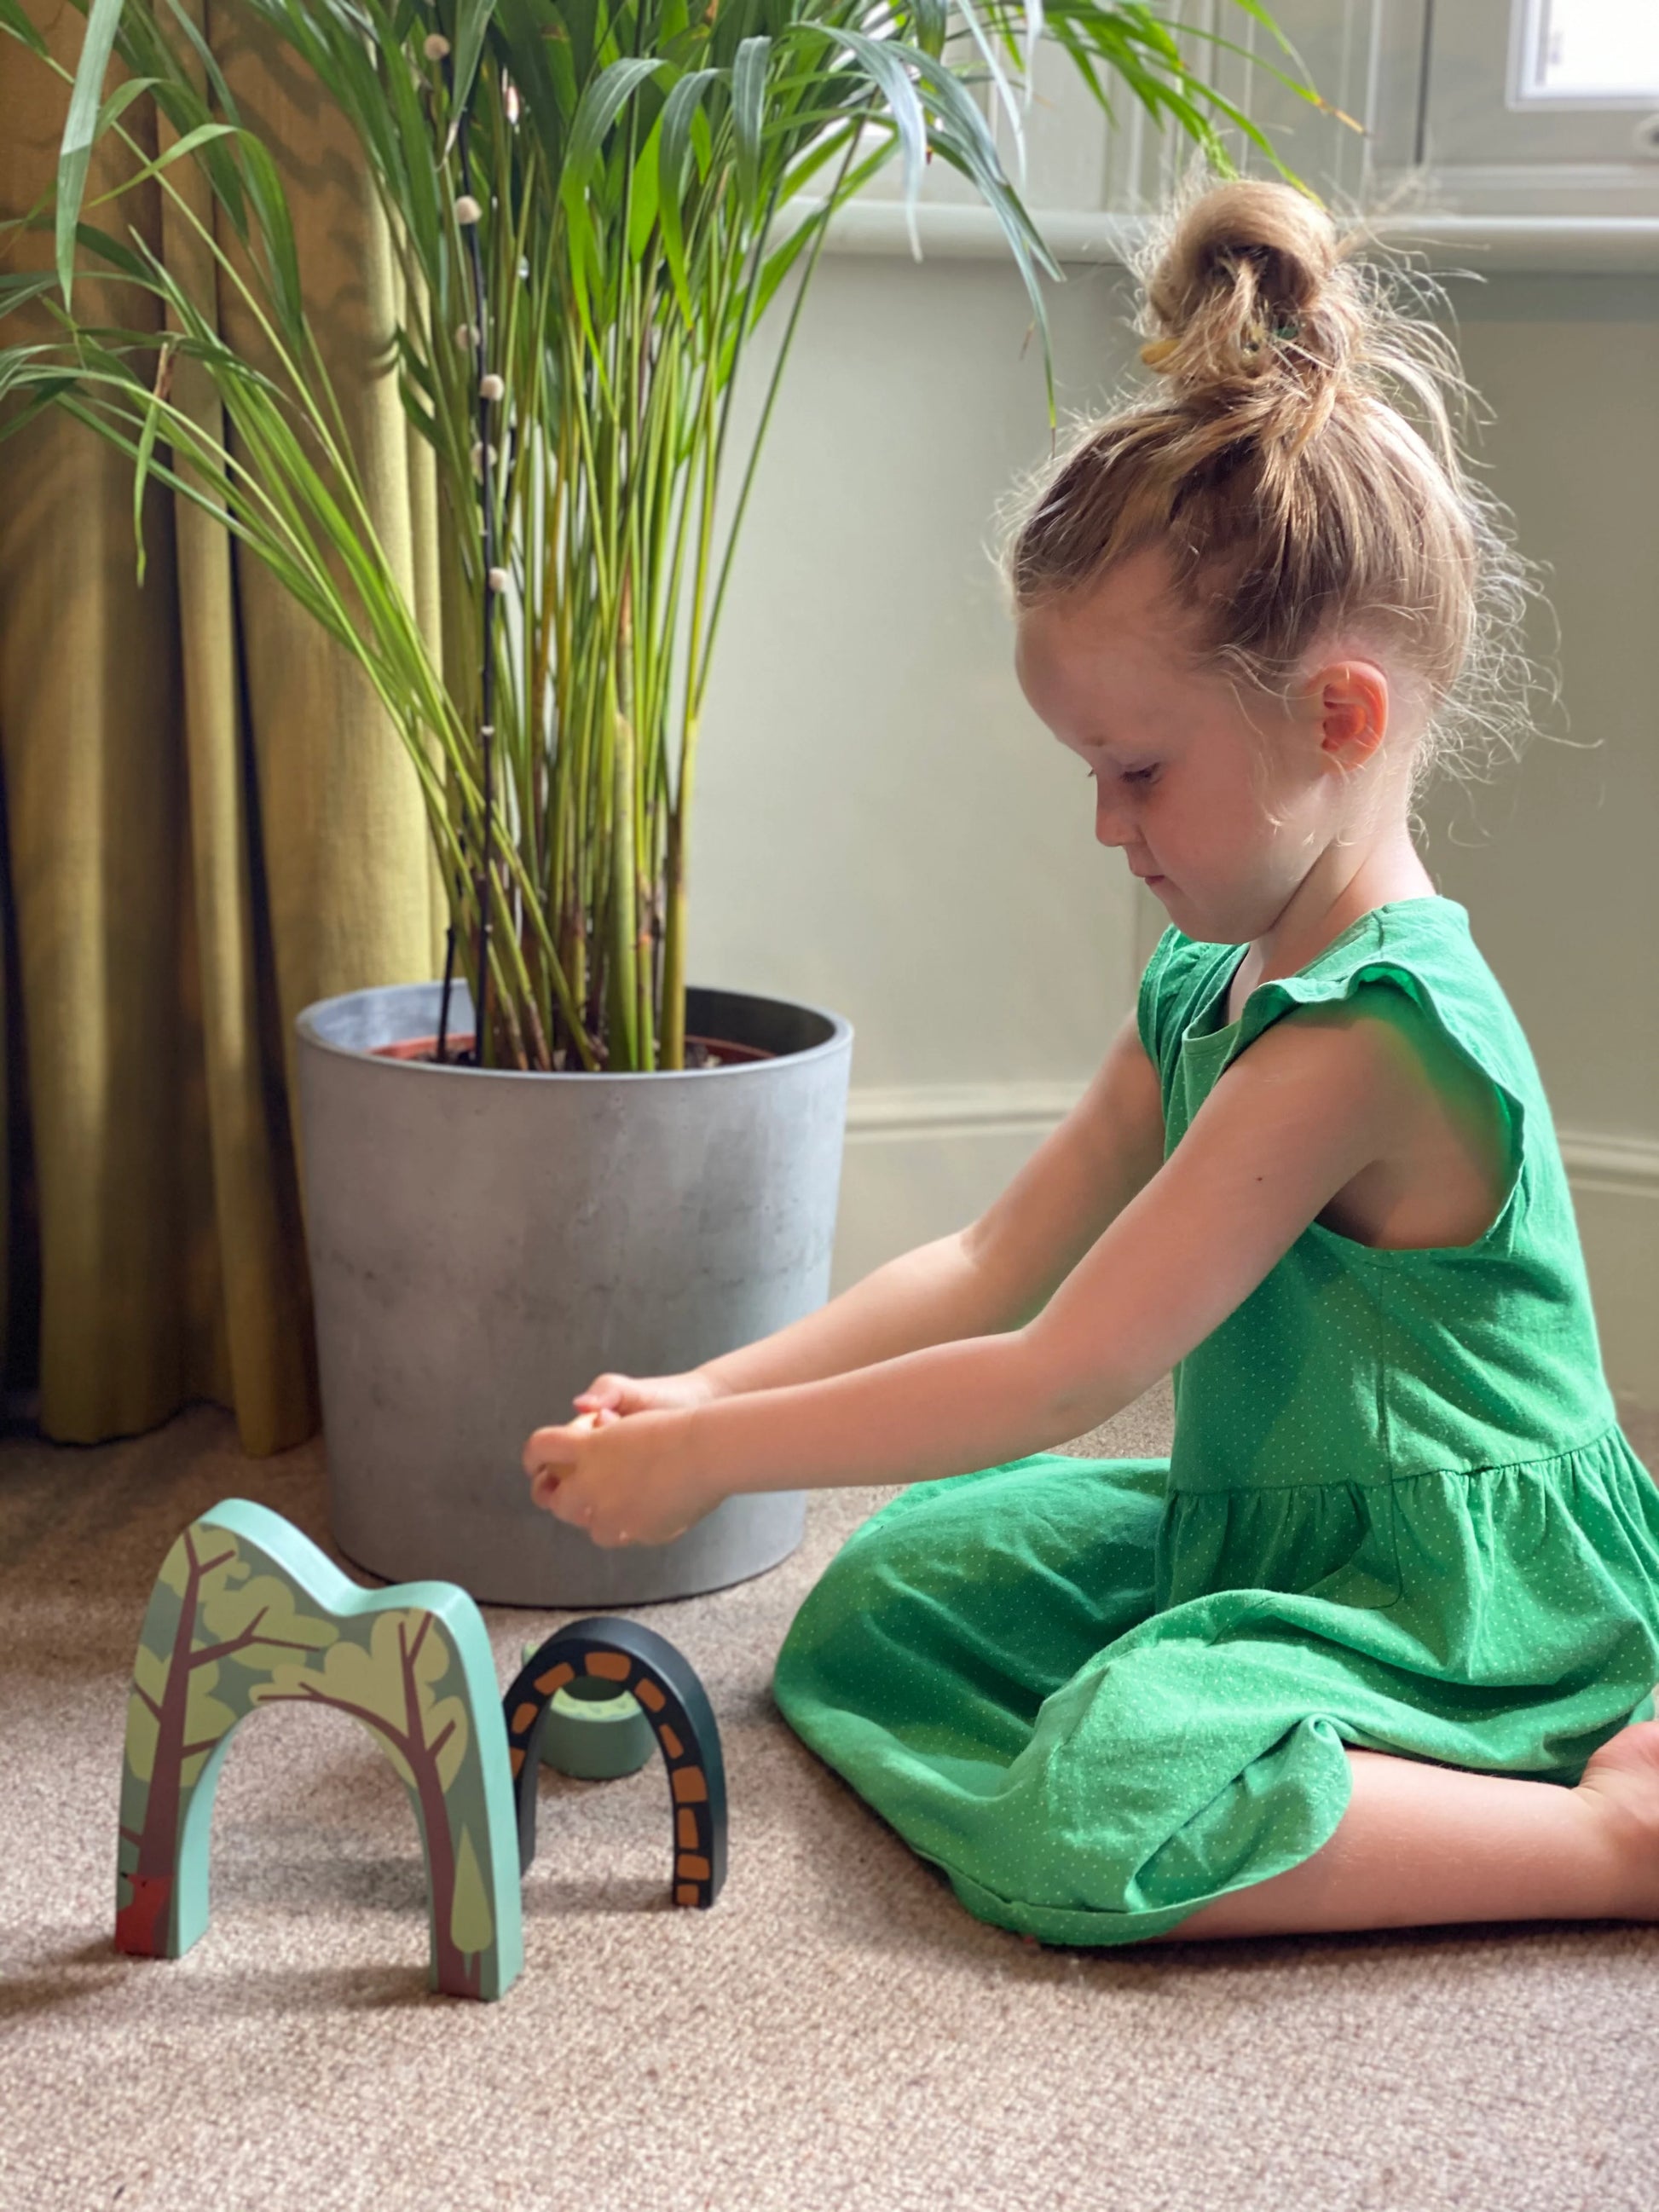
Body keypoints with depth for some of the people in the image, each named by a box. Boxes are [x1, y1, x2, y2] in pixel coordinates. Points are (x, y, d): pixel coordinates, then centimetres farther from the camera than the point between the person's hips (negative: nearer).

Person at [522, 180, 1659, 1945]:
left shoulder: (1363, 1036, -26)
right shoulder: (1205, 985, 6)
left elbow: (1066, 1371, -25)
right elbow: (994, 1264, 8)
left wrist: (712, 1454, -19)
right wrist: (705, 1392, -2)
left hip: (1460, 1610, -11)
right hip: (1259, 1535, 11)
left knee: (1099, 1810, -32)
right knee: (883, 1592, 12)